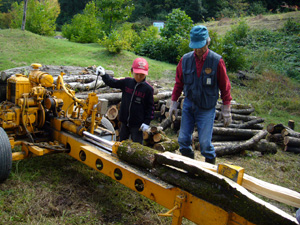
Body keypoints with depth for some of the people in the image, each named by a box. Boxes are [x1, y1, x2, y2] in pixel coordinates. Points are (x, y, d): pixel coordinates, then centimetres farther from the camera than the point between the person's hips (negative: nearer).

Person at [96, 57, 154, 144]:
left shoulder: (148, 88, -11)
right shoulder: (126, 82, -2)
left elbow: (150, 107, -6)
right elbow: (112, 83, 8)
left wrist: (147, 122, -10)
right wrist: (104, 75, -7)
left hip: (137, 124, -4)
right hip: (125, 121, 4)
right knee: (122, 142, 21)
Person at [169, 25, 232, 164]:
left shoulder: (217, 61, -11)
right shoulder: (185, 60, -3)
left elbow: (225, 87, -5)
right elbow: (179, 83, 9)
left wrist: (226, 110, -2)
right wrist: (174, 102, 10)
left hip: (207, 109, -3)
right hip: (188, 105, 4)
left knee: (205, 143, -5)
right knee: (183, 140, 7)